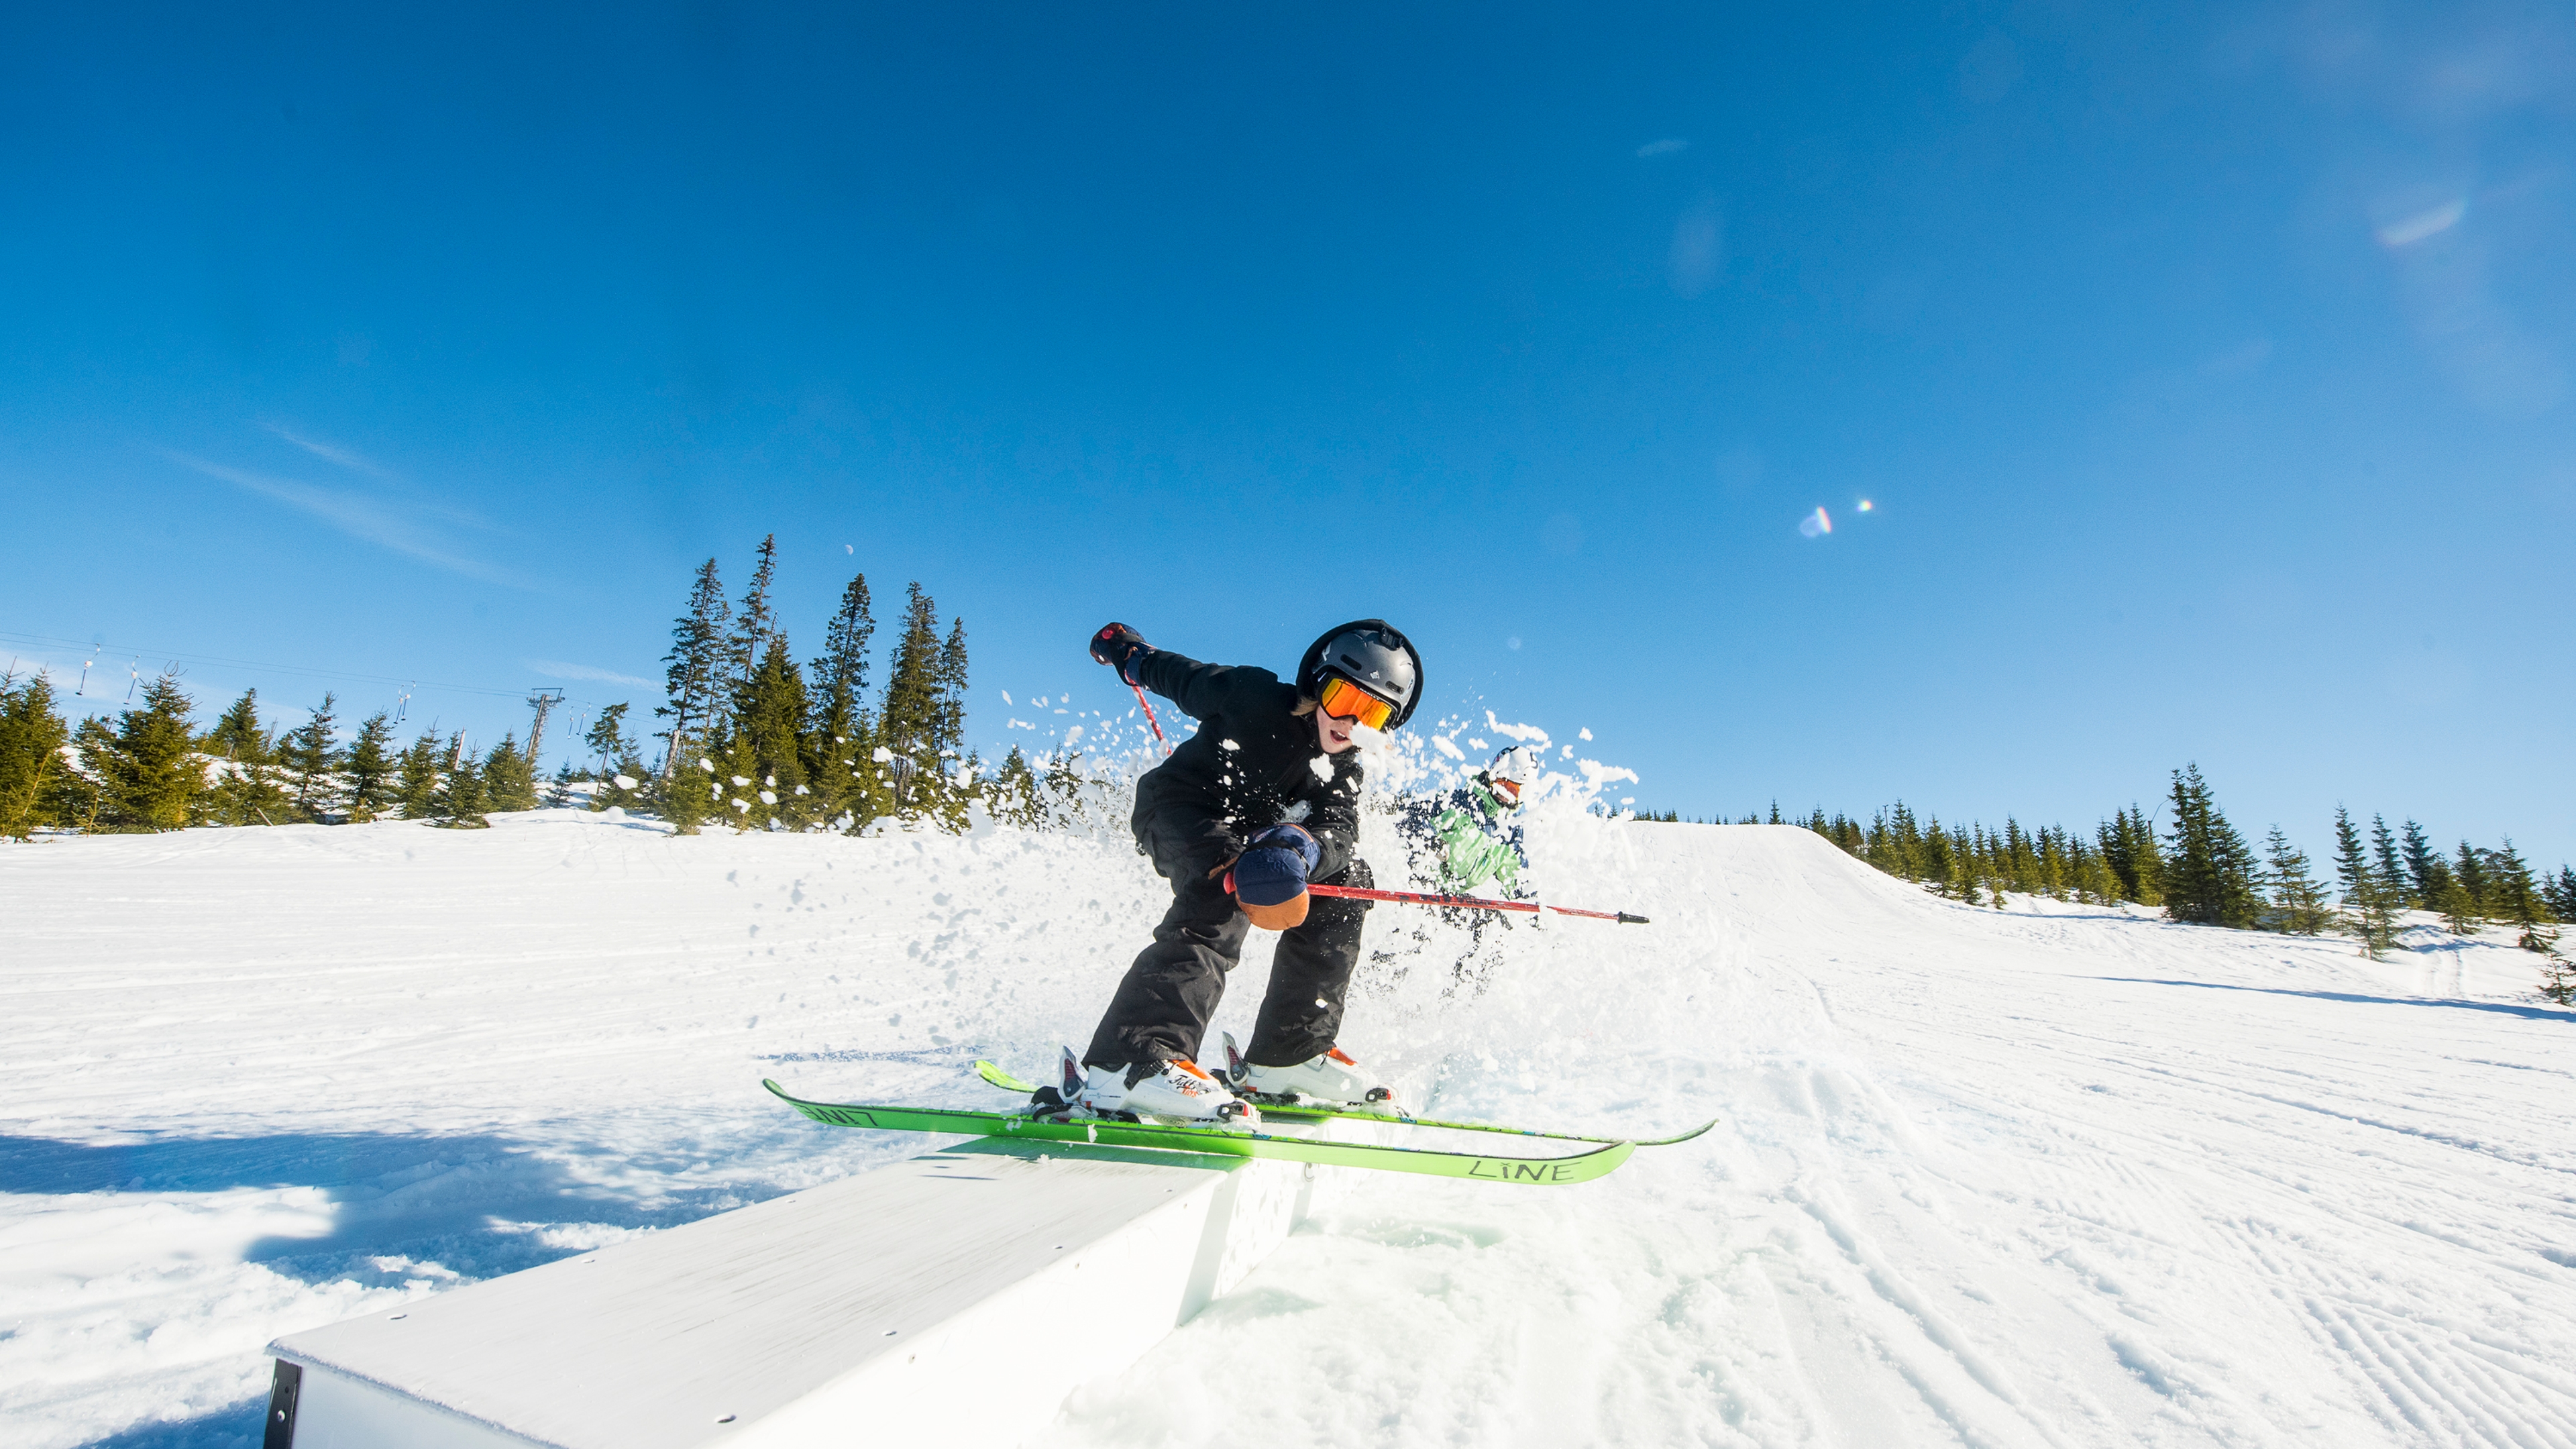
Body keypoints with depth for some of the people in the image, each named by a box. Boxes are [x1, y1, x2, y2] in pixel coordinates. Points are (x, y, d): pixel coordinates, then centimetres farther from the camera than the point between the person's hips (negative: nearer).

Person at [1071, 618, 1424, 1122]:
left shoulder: (1343, 768, -2)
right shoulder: (1256, 699, -19)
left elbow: (1339, 830, -20)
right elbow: (1184, 677, -3)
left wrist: (1299, 849, -43)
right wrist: (1131, 655, 10)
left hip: (1246, 832, 8)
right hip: (1178, 808, -7)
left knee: (1347, 882, 1)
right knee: (1225, 896, -36)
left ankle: (1287, 1056, 1)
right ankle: (1128, 1064, -46)